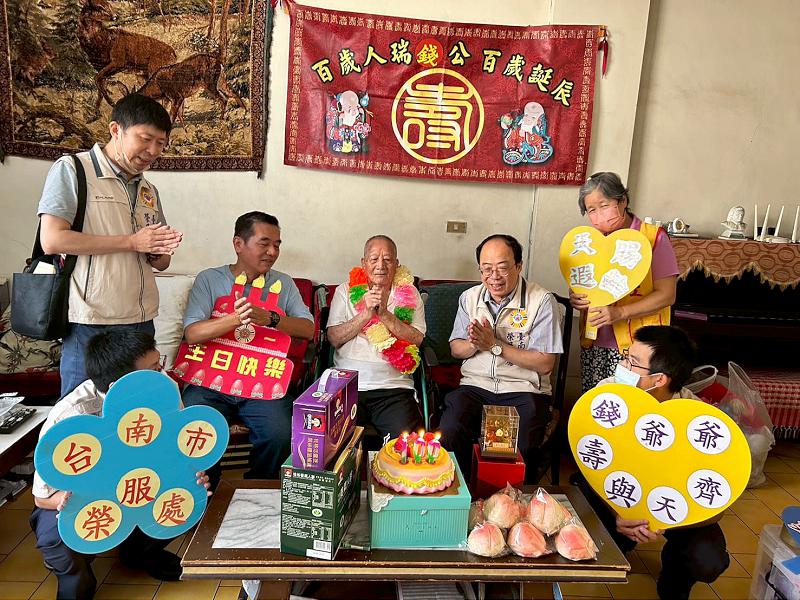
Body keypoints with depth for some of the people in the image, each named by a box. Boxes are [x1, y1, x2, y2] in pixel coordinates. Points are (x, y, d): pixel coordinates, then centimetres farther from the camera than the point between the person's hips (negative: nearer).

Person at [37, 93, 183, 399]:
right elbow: (52, 240, -14)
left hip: (142, 322, 6)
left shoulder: (149, 191, 16)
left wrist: (163, 250, -5)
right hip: (90, 326, -6)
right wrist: (132, 241, -14)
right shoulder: (71, 170, -3)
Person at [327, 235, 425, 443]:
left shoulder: (409, 293, 10)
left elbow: (417, 339, -2)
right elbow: (334, 338, 0)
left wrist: (384, 314, -12)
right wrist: (366, 313, -11)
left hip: (394, 387, 0)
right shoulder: (345, 291, 11)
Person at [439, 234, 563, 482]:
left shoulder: (542, 301, -5)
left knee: (522, 447, -29)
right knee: (449, 433, -26)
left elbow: (545, 364, -9)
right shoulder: (469, 297, 11)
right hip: (475, 385, 3)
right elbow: (455, 349, 14)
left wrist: (494, 345, -13)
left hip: (523, 390, -3)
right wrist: (474, 345, -10)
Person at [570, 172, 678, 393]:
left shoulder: (654, 237, -5)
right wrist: (575, 298, -5)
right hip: (593, 344, 4)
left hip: (637, 345, -4)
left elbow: (666, 294, -9)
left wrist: (620, 313, -19)